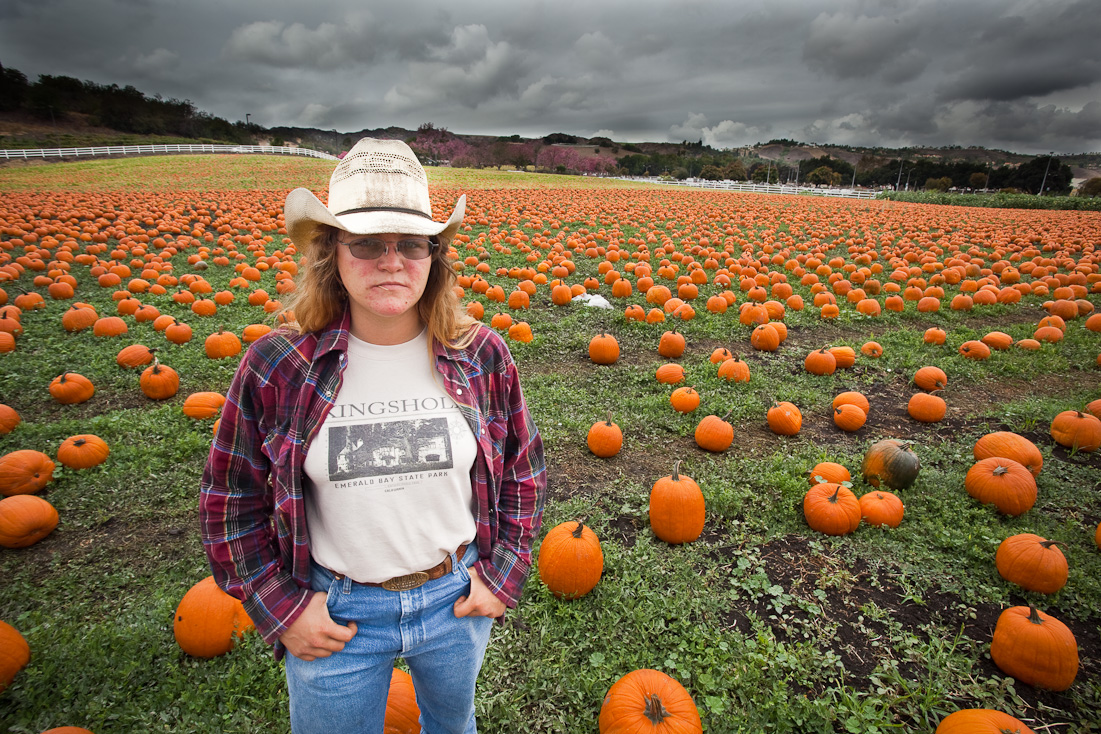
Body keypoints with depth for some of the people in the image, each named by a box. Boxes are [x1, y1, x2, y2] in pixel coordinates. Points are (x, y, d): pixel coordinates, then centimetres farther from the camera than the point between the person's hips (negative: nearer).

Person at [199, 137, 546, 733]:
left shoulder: (482, 355, -13)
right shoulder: (274, 367, -15)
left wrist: (504, 573, -5)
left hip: (458, 597, 1)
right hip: (332, 616, 0)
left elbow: (523, 469, 0)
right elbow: (230, 499, -3)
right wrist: (278, 607, -7)